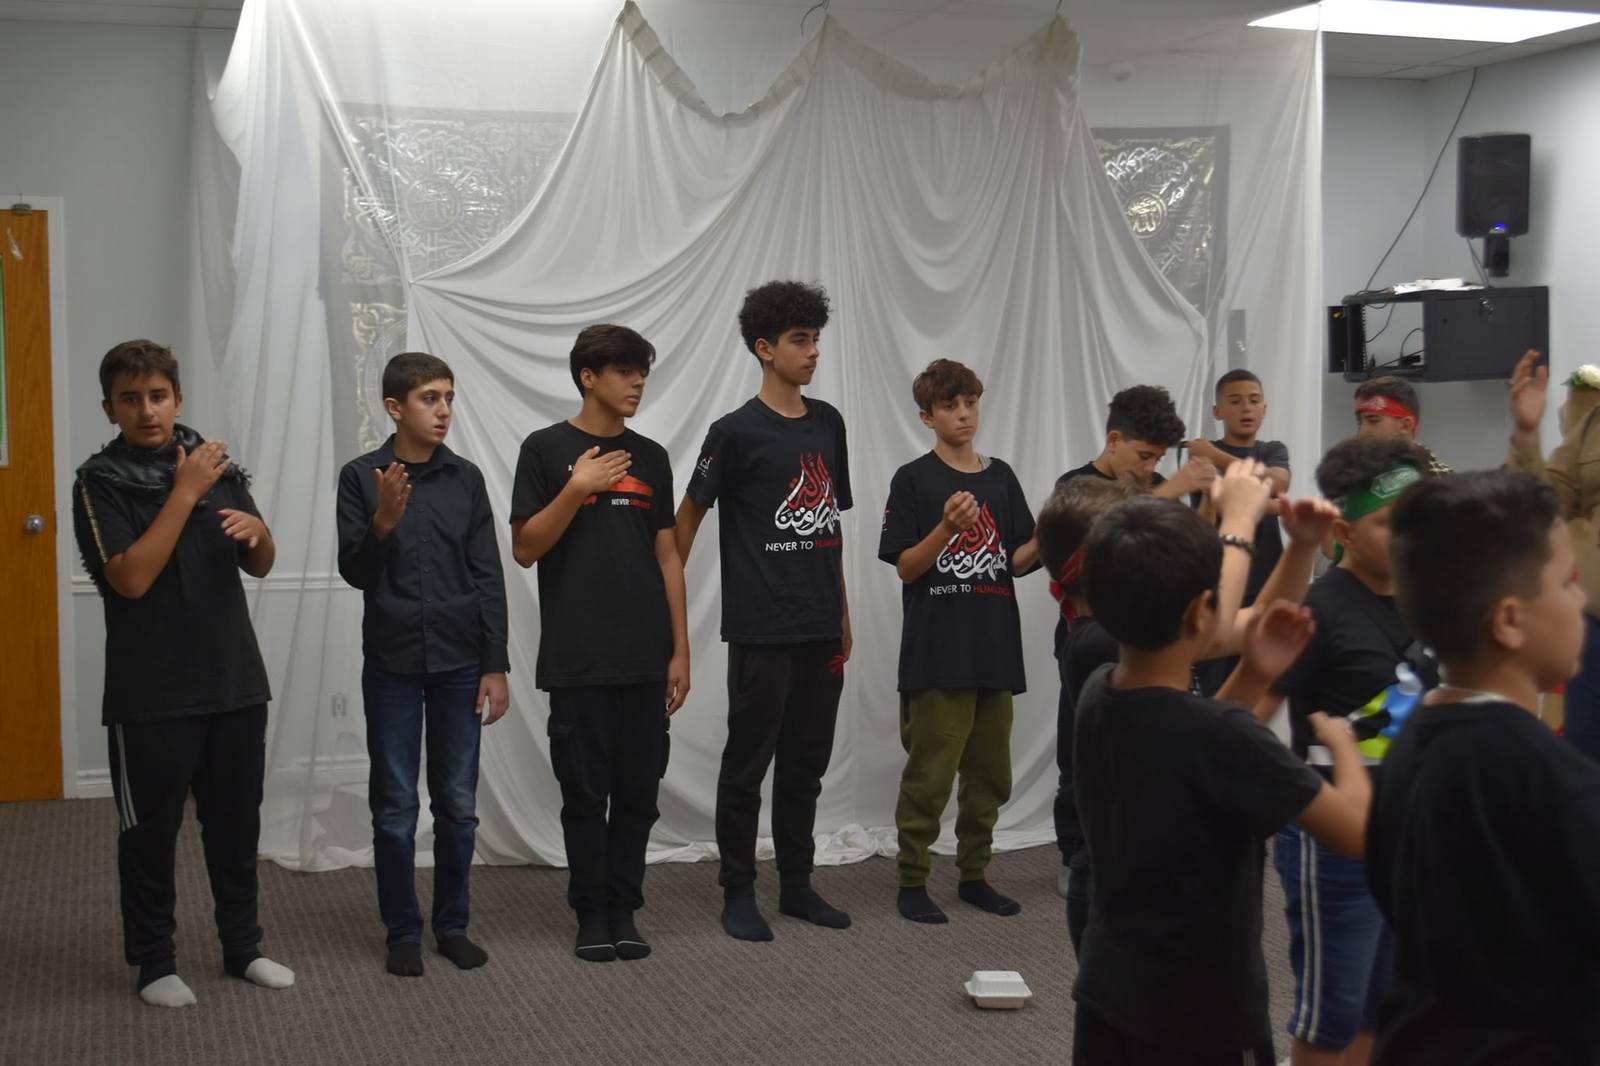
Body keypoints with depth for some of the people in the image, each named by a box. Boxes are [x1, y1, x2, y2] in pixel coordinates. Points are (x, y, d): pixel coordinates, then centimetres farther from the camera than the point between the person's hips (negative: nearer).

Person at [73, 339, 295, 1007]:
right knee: (151, 830, 6)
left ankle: (242, 946, 27)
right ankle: (153, 962, 19)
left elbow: (261, 566, 13)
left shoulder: (215, 462, 7)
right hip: (150, 694, -4)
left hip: (234, 680, 4)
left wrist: (256, 531, -10)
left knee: (236, 821, 13)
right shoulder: (100, 481, -6)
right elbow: (131, 577, -19)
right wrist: (186, 492, -19)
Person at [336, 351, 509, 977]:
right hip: (391, 665, -2)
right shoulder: (362, 477, -2)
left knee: (458, 803, 7)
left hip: (459, 664, 2)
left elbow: (488, 579, 4)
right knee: (395, 806, 3)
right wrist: (383, 523, -23)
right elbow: (355, 572, -4)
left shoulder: (466, 479, 5)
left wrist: (495, 666, 0)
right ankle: (402, 932, 15)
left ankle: (453, 925, 19)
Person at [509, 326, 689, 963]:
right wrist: (576, 490, -16)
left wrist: (680, 650, 7)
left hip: (645, 660, 4)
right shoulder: (547, 449, 0)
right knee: (586, 793, 3)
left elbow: (667, 557, 12)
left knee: (638, 792, 7)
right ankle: (592, 915, 15)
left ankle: (624, 911, 18)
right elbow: (524, 549, -3)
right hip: (577, 662, -4)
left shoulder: (651, 457, 12)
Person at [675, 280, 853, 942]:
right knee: (747, 763, 2)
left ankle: (797, 885, 23)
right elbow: (689, 515, -1)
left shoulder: (828, 423, 11)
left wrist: (843, 612, 16)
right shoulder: (737, 432, -8)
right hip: (761, 631, -6)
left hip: (821, 630, 6)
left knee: (806, 762, 13)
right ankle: (738, 893, 12)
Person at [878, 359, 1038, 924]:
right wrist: (948, 527, -22)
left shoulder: (1002, 478, 12)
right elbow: (906, 567, -6)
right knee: (930, 774, -4)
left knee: (990, 774, 11)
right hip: (937, 653, -5)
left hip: (995, 650, 5)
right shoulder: (913, 480, -3)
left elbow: (1017, 562, 12)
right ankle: (912, 882, 8)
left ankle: (974, 874, 23)